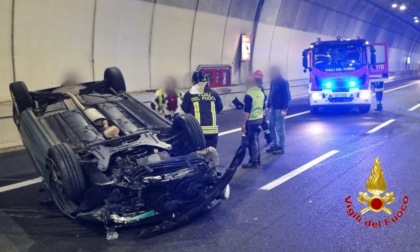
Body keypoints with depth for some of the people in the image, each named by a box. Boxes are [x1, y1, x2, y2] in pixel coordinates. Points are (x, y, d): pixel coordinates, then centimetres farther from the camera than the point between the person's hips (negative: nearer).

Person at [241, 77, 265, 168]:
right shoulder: (261, 93, 8)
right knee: (255, 140, 20)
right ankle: (257, 159, 27)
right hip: (260, 119, 8)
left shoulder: (249, 95, -17)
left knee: (252, 141, -1)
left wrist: (243, 123, -15)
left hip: (251, 120, -8)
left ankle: (253, 162, 4)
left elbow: (247, 111, -19)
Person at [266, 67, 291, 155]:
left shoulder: (283, 82, -13)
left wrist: (284, 109, -19)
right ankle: (274, 144, 23)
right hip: (272, 108, 7)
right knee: (272, 127, 11)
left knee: (280, 128, -2)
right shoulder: (273, 82, 9)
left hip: (280, 108, -7)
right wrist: (268, 106, 14)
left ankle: (281, 147, 6)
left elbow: (287, 96, -14)